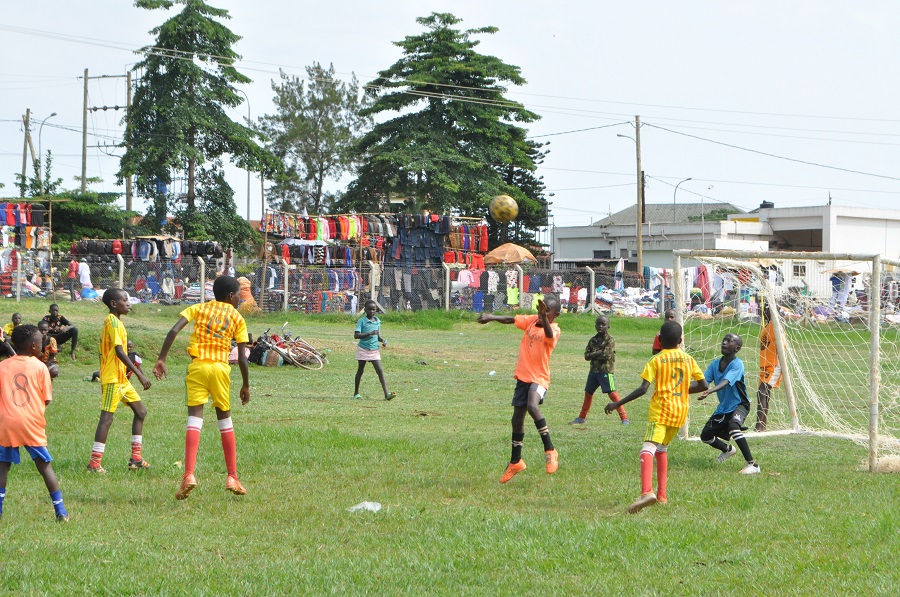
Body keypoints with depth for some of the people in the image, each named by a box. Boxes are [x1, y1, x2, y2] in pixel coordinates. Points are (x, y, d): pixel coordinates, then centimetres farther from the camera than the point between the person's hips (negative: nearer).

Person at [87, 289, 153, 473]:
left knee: (140, 411, 12)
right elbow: (119, 351, -22)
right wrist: (139, 374, -24)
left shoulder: (113, 321, 16)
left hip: (121, 379, 10)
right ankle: (94, 462, -8)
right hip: (112, 379, -10)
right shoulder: (113, 321, -14)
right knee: (107, 417, -9)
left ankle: (136, 458, 14)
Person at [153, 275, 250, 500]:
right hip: (220, 368, 0)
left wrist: (161, 359, -4)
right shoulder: (237, 318, 9)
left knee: (194, 419, -3)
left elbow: (173, 331, -3)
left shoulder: (198, 308, 12)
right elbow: (242, 357, 5)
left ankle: (189, 474, -20)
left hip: (197, 365, 0)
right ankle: (232, 477, 17)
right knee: (225, 419, 15)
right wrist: (246, 385, 15)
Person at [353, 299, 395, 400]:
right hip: (363, 349, -3)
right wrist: (370, 333, -26)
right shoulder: (362, 321, -8)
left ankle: (386, 394, -15)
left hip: (374, 350, 3)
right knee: (360, 370, 9)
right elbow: (356, 335, -18)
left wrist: (383, 340, -2)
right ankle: (356, 393, 23)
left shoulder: (377, 321, 8)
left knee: (380, 371, -7)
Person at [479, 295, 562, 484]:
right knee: (517, 419, 13)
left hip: (539, 378, -7)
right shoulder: (531, 321, 5)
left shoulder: (554, 330, -14)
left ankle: (550, 450, -22)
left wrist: (544, 317, -54)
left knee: (532, 406, -33)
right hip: (522, 376, 7)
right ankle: (515, 462, 29)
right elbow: (511, 319, 4)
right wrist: (492, 317, -13)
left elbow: (549, 334, -36)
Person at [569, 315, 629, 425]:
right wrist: (599, 353, -13)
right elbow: (586, 356, 1)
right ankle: (581, 417, 32)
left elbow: (607, 355, -18)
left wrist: (594, 355, -7)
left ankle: (624, 418, -14)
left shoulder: (610, 340, -7)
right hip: (594, 370, 7)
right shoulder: (593, 340, 10)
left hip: (606, 371, -7)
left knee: (612, 393, -14)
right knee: (588, 393, 17)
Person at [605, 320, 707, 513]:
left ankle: (647, 491, -42)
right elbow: (703, 385, 10)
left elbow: (643, 389, -14)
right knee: (662, 449, 24)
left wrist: (617, 404, -10)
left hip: (661, 409, -6)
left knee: (648, 449, -19)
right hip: (680, 411, 6)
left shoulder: (656, 361, -5)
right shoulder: (688, 359, 8)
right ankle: (661, 495, 24)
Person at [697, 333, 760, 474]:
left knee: (733, 425, -37)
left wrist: (709, 391, -54)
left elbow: (726, 382, -36)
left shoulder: (737, 364, -20)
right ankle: (728, 449, 46)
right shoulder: (715, 364, 1)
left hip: (739, 405, -8)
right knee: (705, 435, 11)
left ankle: (752, 464, -33)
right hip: (723, 407, 8)